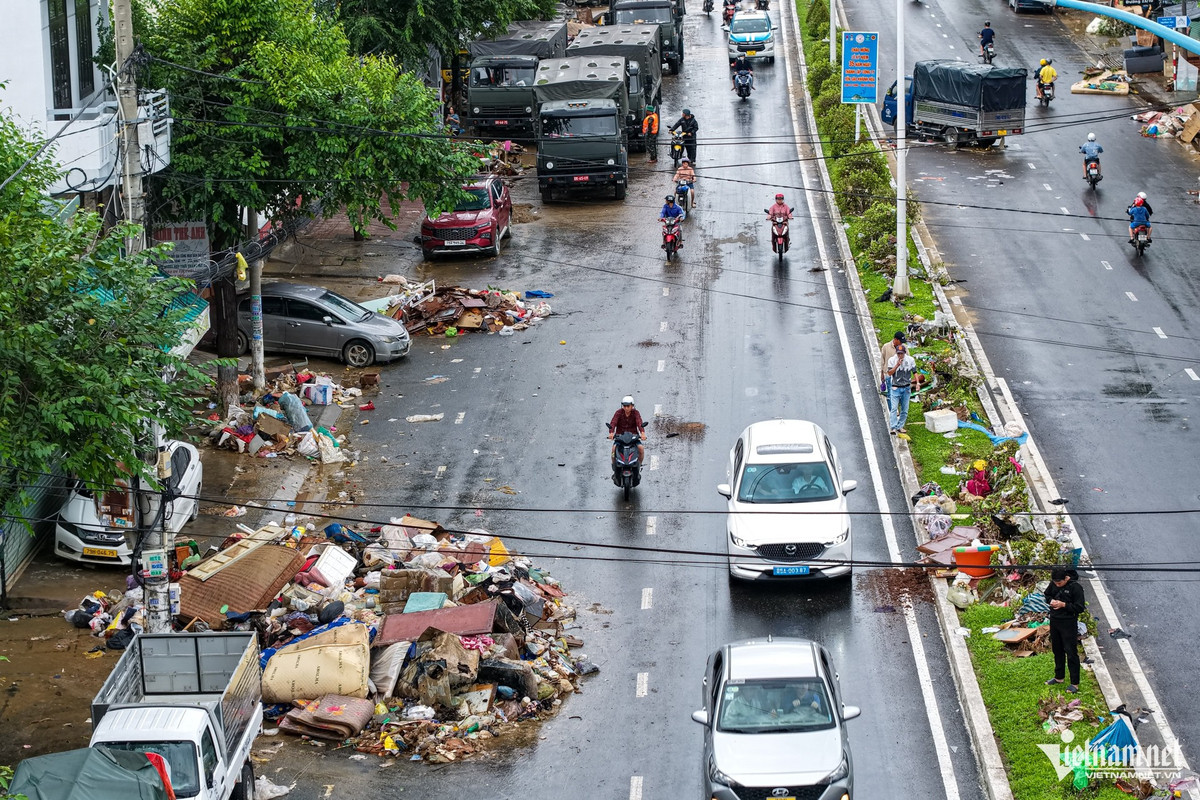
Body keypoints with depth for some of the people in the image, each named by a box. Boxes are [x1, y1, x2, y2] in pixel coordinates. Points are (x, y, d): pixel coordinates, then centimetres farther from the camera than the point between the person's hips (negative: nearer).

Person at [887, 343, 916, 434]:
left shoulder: (910, 360, -1)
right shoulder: (892, 360, -5)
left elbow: (914, 372, 7)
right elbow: (889, 373, -11)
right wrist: (897, 365, -23)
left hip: (906, 388, 3)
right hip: (896, 388, -3)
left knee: (904, 410, 6)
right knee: (894, 408, -13)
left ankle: (900, 427, 15)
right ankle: (893, 428, -17)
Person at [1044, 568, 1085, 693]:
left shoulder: (1075, 587, -19)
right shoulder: (1053, 584, 0)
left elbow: (1079, 608, -16)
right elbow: (1047, 595, 17)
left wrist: (1063, 605, -23)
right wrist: (1051, 601, -6)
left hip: (1068, 623, -7)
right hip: (1054, 621, 7)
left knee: (1071, 652, -3)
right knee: (1057, 650, 19)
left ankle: (1075, 683, 3)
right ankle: (1059, 677, 35)